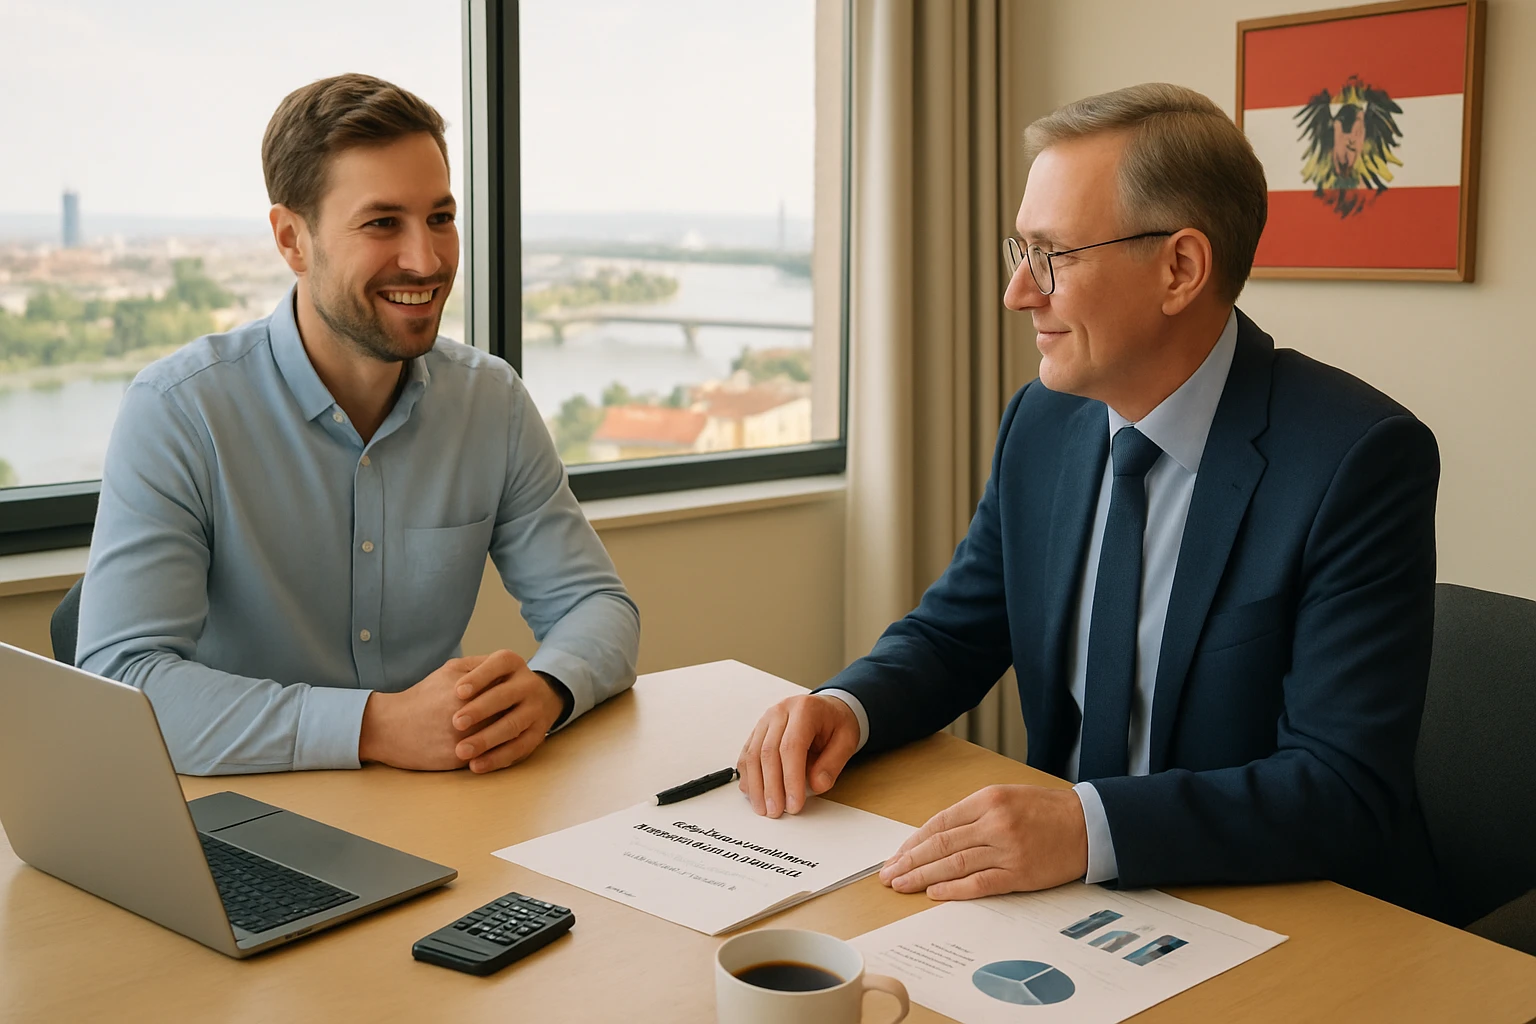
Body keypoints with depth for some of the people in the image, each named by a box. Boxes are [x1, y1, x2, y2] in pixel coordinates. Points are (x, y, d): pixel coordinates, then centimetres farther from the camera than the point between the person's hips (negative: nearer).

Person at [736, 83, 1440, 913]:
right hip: (1071, 905, 6)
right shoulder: (1042, 423, 2)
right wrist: (845, 707, -10)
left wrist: (1089, 829, -35)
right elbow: (953, 633, 12)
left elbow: (1349, 795, -22)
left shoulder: (1359, 461, -17)